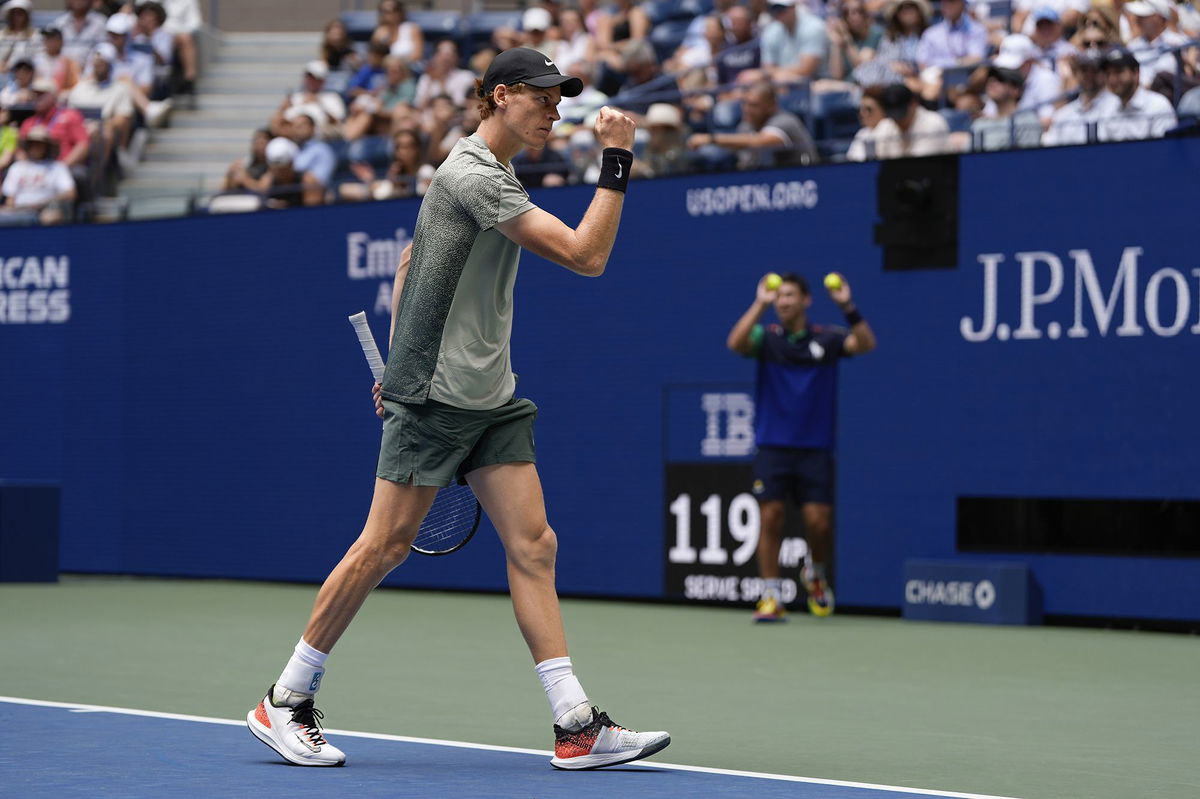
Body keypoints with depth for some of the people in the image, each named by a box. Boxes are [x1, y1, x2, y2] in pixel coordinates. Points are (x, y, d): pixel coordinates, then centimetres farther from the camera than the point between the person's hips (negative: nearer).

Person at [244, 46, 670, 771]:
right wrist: (618, 163, -17)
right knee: (385, 547, -5)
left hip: (490, 398, 10)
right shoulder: (473, 176, -15)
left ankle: (578, 728, -4)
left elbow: (410, 262, 26)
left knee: (534, 546, 0)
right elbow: (587, 256, -21)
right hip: (435, 393, -10)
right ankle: (285, 703, 8)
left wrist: (402, 356, 25)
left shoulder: (486, 173, 17)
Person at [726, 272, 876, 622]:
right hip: (772, 446, 0)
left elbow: (866, 344, -12)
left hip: (815, 449, 0)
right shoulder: (767, 338, 3)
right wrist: (760, 304, -21)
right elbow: (736, 342, -16)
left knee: (818, 521, -6)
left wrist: (848, 306, -24)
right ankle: (771, 597, 0)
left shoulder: (826, 339, 3)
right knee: (770, 517, -6)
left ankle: (815, 573, 26)